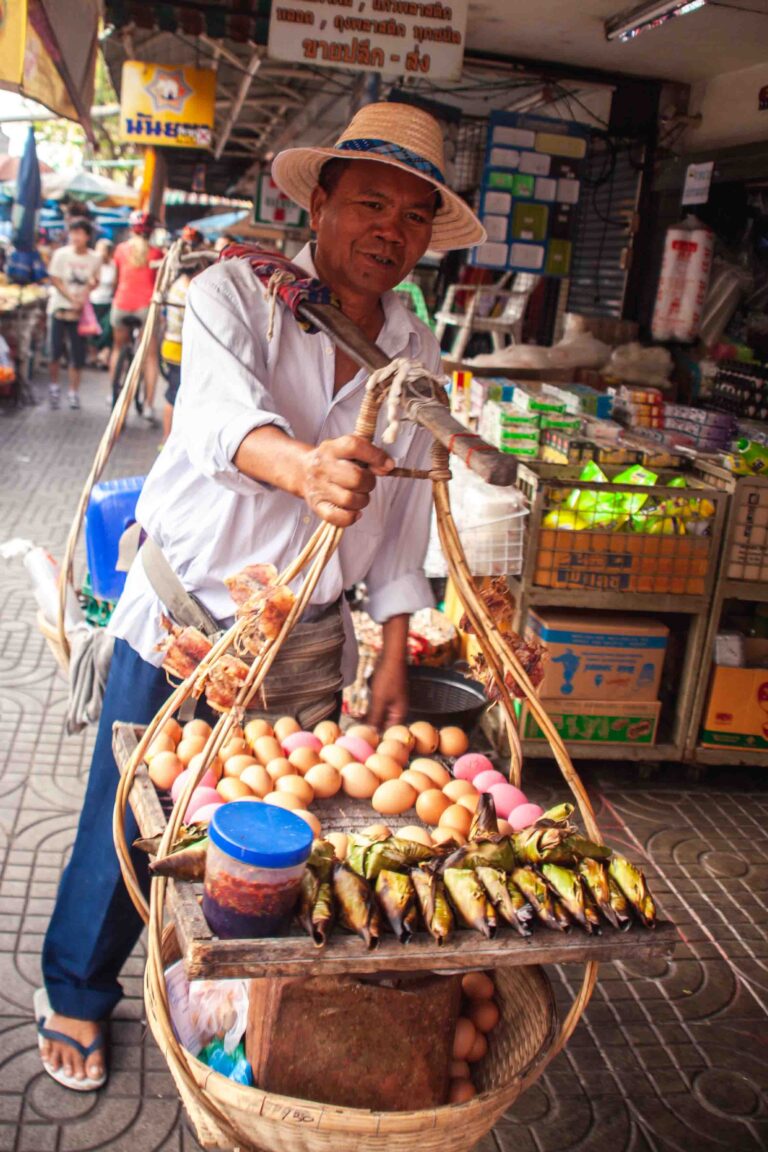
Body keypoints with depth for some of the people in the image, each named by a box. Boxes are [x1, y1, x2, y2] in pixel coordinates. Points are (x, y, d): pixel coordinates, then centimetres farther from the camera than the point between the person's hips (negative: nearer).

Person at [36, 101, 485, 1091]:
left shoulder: (419, 358, 3)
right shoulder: (235, 296, -10)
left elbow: (404, 516, 8)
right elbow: (223, 412, -32)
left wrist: (394, 660, 6)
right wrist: (303, 468, -54)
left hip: (308, 646, 4)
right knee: (126, 822, 9)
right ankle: (75, 996, 36)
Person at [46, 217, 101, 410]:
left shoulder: (94, 257, -1)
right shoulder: (61, 254, -6)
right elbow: (55, 280, -5)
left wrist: (91, 284, -15)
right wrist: (72, 298, -15)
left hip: (81, 310, 1)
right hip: (60, 307, -1)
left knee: (78, 353, 1)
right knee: (56, 349, -4)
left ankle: (74, 392, 13)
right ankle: (54, 385, 16)